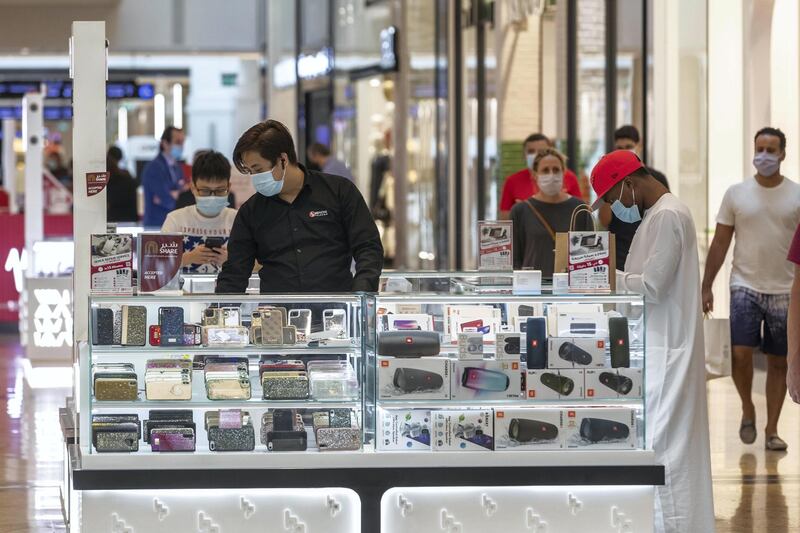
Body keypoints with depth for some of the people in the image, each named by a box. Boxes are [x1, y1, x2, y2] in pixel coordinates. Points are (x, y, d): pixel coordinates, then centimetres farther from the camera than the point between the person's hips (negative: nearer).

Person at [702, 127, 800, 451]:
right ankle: (747, 408, 11)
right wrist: (706, 287, 0)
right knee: (740, 353, -14)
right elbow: (720, 243, 5)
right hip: (746, 286, 0)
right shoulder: (737, 194, 2)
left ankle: (772, 429, 14)